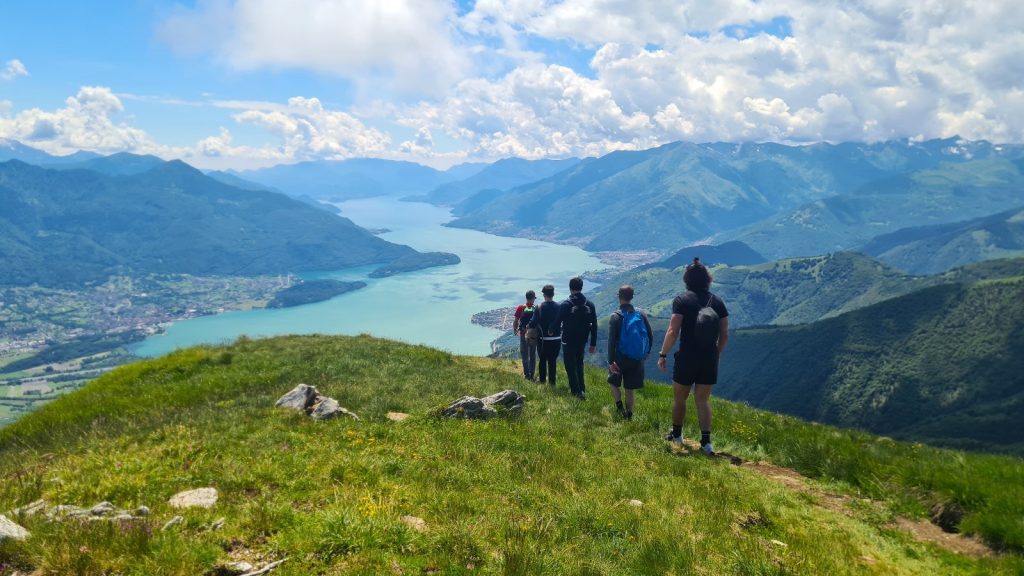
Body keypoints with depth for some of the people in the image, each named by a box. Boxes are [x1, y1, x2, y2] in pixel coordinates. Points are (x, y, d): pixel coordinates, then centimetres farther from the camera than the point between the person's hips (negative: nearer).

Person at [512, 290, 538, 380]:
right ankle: (531, 375, 18)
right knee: (532, 355, 15)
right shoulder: (536, 309, -10)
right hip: (534, 335, 1)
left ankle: (527, 374, 4)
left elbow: (515, 321, -6)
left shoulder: (521, 308, -10)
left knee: (524, 355, 9)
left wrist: (514, 330, 11)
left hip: (523, 335, -1)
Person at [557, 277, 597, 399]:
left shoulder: (565, 305, -15)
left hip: (569, 341, -4)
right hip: (582, 341, 4)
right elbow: (594, 326, 0)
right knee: (579, 363, 21)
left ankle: (577, 391, 1)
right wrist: (593, 343, 7)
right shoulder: (590, 305, -2)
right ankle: (581, 389, 24)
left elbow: (558, 323, -7)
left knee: (570, 365, 5)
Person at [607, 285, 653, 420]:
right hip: (637, 359, 3)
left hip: (621, 357, -3)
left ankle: (619, 406, 5)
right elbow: (650, 335, 3)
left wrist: (611, 361, -13)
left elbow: (611, 340, -17)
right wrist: (647, 352, 17)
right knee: (631, 387, 14)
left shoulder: (615, 316, -13)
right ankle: (629, 414, 19)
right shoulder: (641, 314, -2)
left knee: (613, 381, 19)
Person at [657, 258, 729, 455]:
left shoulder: (682, 300, -11)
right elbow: (724, 334, 3)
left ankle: (676, 435, 30)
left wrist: (662, 354, -7)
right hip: (709, 361, 3)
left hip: (686, 359, -3)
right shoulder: (718, 302, 1)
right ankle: (706, 442, 4)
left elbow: (673, 331, -15)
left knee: (679, 398, 15)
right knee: (703, 401, 12)